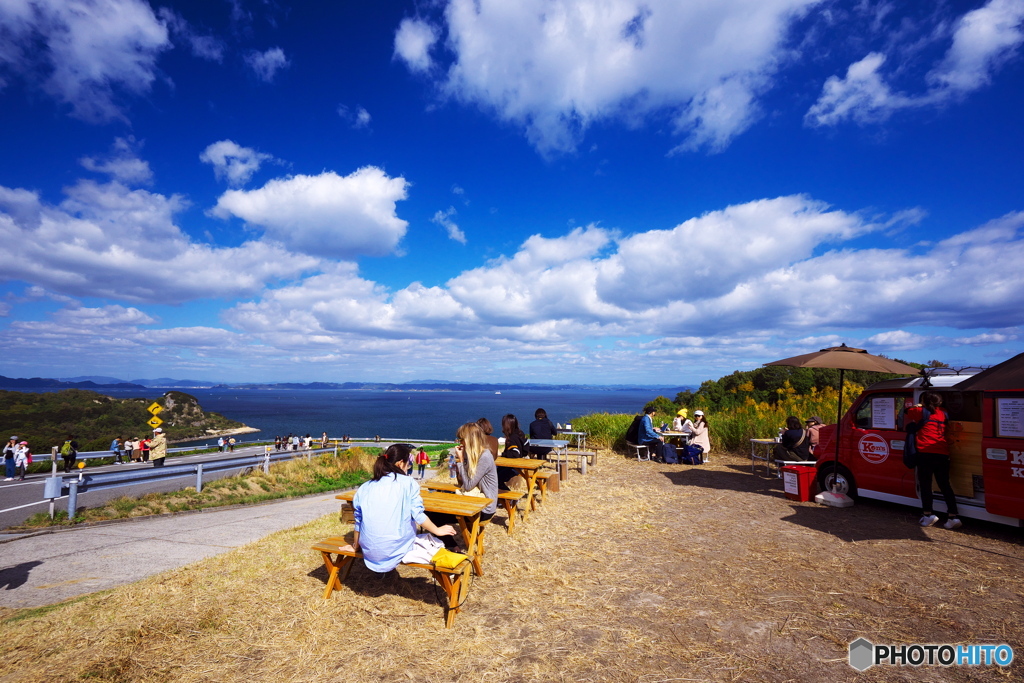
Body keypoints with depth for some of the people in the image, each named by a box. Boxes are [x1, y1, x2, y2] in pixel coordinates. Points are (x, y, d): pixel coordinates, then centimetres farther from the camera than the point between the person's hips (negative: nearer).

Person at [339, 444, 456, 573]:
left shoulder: (364, 488, 6)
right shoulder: (408, 483, -5)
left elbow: (358, 522, 13)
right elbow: (418, 515, -7)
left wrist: (355, 546, 29)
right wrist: (438, 530, 8)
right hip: (396, 549, -5)